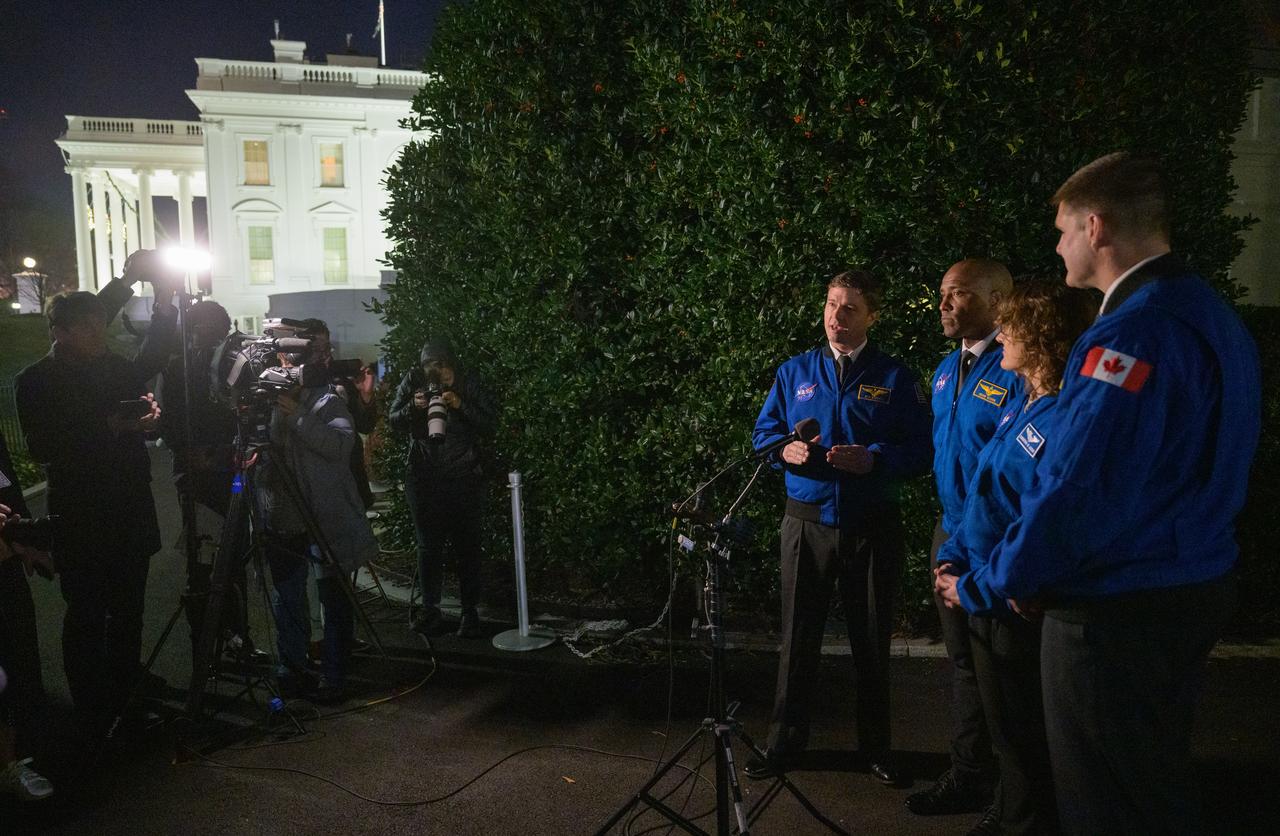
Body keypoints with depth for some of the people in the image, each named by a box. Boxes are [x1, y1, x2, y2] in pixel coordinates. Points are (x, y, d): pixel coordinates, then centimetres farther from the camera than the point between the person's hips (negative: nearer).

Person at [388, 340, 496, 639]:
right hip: (424, 479, 2)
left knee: (467, 547, 2)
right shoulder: (412, 383, 1)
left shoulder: (470, 386, -4)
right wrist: (413, 407, -15)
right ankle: (430, 611, 16)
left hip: (464, 478, -2)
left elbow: (490, 426, -7)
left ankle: (470, 612, 10)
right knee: (428, 547, 6)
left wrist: (461, 406, -20)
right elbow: (393, 421, 4)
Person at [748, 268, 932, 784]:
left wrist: (873, 459, -21)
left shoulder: (895, 378, 1)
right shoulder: (794, 372, 8)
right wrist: (785, 449, -12)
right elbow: (763, 432, 10)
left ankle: (875, 746, 27)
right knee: (798, 636, 8)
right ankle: (785, 741, 22)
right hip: (807, 522, 1)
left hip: (872, 525, -1)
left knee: (872, 640, 10)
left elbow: (920, 451, -3)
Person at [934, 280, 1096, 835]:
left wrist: (972, 589, -18)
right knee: (1002, 728, 24)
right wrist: (953, 559, 4)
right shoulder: (1021, 401, 7)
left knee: (1025, 739, 11)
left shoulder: (1062, 421, -23)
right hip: (986, 600, 9)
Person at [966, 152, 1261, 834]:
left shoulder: (1131, 335, -23)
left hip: (1117, 611, -9)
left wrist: (1010, 575, -10)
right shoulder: (1213, 316, 8)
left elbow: (1073, 487, -26)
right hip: (1195, 589, 9)